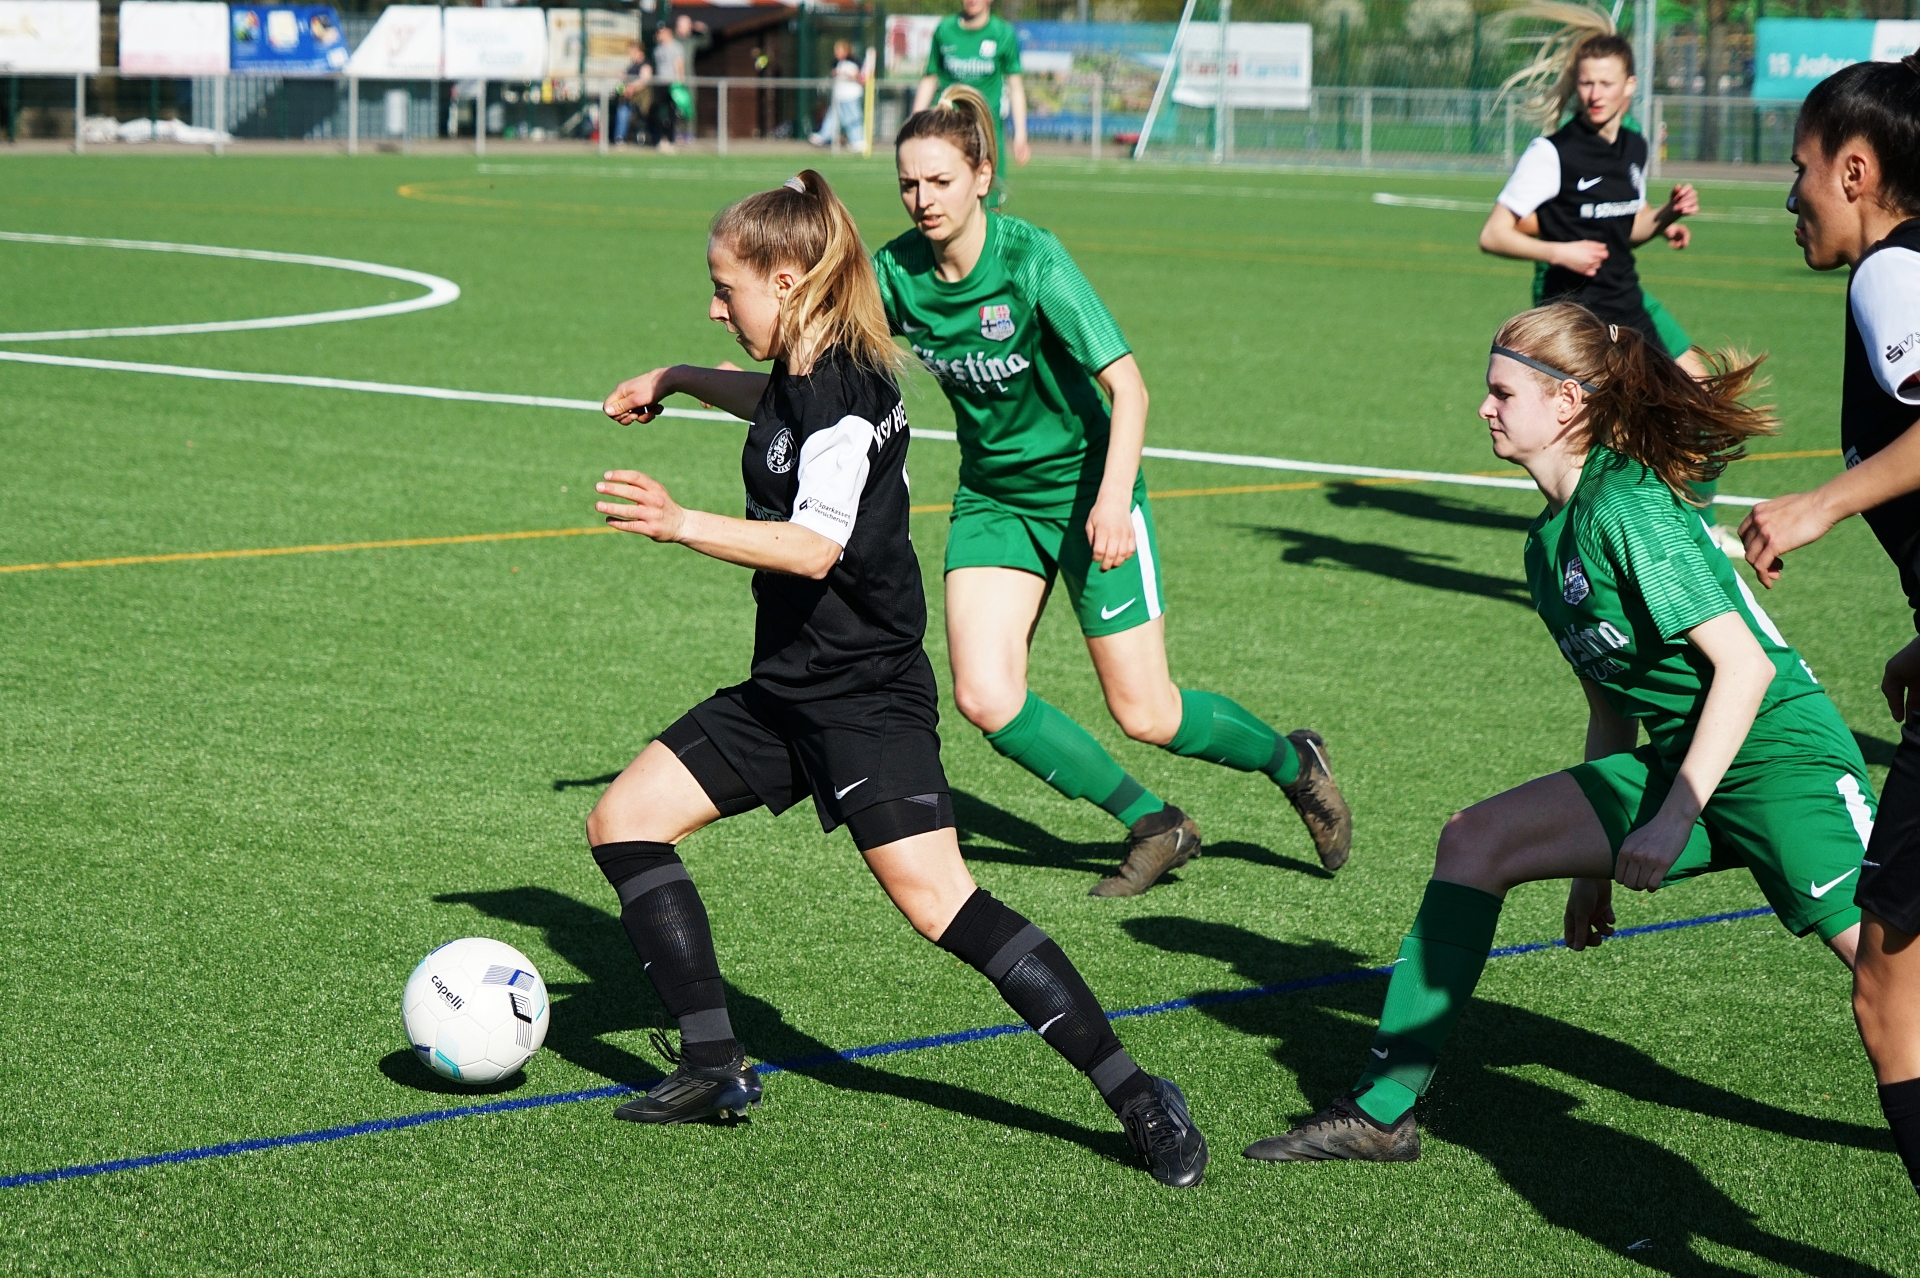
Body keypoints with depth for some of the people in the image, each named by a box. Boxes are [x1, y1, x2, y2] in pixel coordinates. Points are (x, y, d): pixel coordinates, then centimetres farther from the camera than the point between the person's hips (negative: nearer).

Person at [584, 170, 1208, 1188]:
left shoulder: (843, 393, -19)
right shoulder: (801, 378, 10)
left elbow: (815, 546, -32)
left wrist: (680, 525, -37)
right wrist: (677, 380, 40)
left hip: (865, 696, -10)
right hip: (786, 687, 10)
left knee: (936, 900, -20)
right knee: (622, 821, 8)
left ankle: (1135, 1095, -15)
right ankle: (713, 1068, 8)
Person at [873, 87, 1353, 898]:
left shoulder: (1032, 260, -24)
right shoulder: (897, 271, -10)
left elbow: (1128, 387, -25)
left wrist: (1114, 498, -36)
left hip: (1083, 486, -5)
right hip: (991, 497, 5)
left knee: (1145, 714, -2)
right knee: (985, 697, -13)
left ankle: (1293, 762, 29)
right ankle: (1154, 828, 7)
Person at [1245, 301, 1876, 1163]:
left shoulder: (1628, 507, -17)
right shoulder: (1550, 542, 11)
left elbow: (1744, 663, -22)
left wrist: (1674, 818, -24)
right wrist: (1594, 859, 21)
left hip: (1777, 753, -9)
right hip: (1676, 759, 9)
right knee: (1477, 840, -1)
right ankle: (1381, 1113, 1)